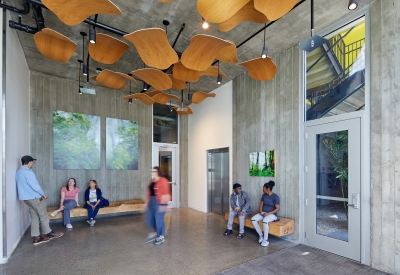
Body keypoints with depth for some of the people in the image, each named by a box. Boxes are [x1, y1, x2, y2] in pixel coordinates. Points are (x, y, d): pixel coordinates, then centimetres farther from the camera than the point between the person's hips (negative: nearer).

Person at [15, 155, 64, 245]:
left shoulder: (18, 172, 12)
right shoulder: (28, 172, -19)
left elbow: (22, 186, 18)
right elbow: (35, 185, -21)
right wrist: (43, 194, -8)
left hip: (26, 198, 9)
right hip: (35, 197, -9)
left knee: (34, 217, 11)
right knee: (43, 215, 4)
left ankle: (36, 237, 13)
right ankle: (48, 233, 15)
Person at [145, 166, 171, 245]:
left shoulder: (163, 181, -14)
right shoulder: (152, 181, 11)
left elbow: (165, 194, -17)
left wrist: (163, 205, -20)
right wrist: (147, 202, 16)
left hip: (160, 202, -8)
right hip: (152, 202, 8)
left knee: (159, 219, 0)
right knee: (149, 218, 12)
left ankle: (161, 237, 17)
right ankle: (154, 232, 34)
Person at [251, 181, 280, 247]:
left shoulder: (275, 196, -12)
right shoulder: (264, 195, 7)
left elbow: (277, 208, -14)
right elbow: (261, 205, 11)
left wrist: (268, 213, -22)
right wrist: (261, 212, -9)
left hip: (272, 214, -6)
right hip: (263, 213, 6)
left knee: (264, 221, -37)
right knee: (253, 219, -18)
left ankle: (266, 240, -19)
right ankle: (261, 235, -3)